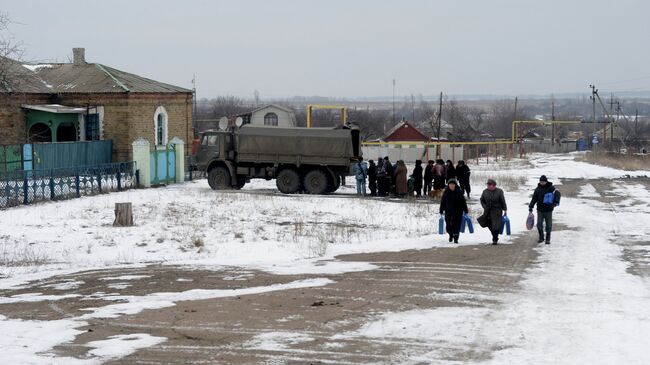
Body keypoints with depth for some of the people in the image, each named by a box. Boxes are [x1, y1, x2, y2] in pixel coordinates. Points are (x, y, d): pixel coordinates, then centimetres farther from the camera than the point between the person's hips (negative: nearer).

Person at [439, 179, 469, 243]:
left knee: (456, 225, -5)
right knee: (448, 225, 7)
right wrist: (441, 211, 4)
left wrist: (466, 211, 1)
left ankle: (456, 238, 3)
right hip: (448, 212, 1)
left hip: (458, 212, -1)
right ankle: (451, 235, 33)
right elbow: (442, 202, 6)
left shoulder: (459, 192, -2)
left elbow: (463, 202, 2)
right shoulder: (446, 192, 1)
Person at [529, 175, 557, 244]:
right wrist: (531, 207, 0)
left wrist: (554, 203, -17)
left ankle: (548, 239, 14)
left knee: (549, 225, 3)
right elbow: (534, 199, 8)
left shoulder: (551, 188, -3)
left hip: (548, 210, -2)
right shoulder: (538, 189, 4)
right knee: (539, 224, -1)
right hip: (540, 210, 2)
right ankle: (541, 237, 17)